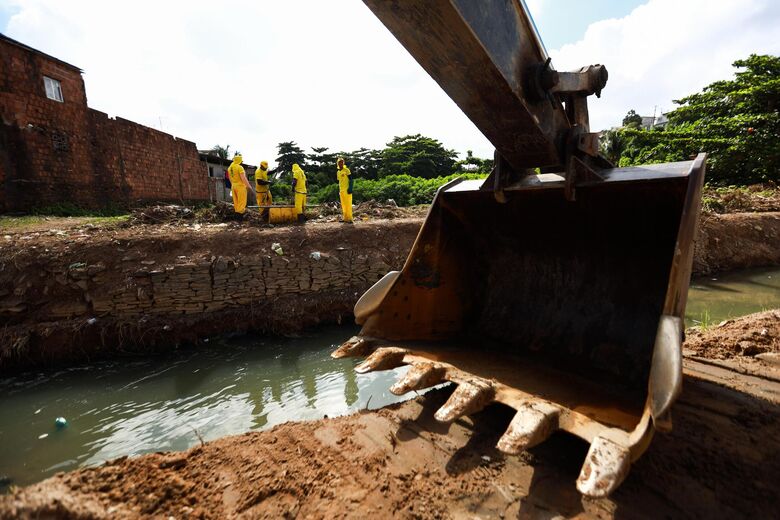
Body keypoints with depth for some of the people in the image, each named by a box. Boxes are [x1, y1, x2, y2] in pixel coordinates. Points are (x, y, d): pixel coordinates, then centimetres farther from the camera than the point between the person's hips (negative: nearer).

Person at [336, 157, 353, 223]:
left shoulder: (346, 170, -3)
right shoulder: (338, 172, 17)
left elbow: (350, 180, -8)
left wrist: (350, 188, -17)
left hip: (347, 190, -7)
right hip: (341, 190, 7)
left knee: (348, 204, -9)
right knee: (343, 205, 9)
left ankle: (349, 218, -8)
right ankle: (345, 218, 14)